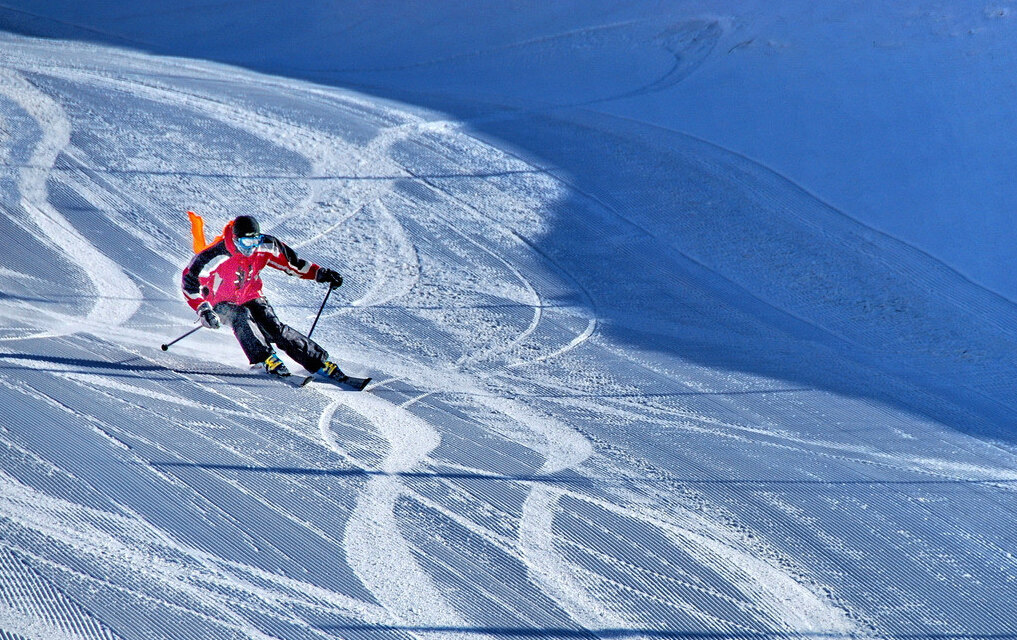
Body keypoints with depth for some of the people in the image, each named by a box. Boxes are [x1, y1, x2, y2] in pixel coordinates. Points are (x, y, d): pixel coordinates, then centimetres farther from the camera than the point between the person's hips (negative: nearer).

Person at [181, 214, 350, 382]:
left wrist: (320, 273, -6)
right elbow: (190, 280, -27)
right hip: (223, 303, -2)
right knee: (241, 317, -36)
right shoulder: (217, 254, -30)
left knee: (275, 328, -19)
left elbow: (289, 261, 1)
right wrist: (203, 310, -37)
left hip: (251, 298, 2)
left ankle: (320, 363, -20)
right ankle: (266, 358, -34)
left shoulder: (265, 246, -15)